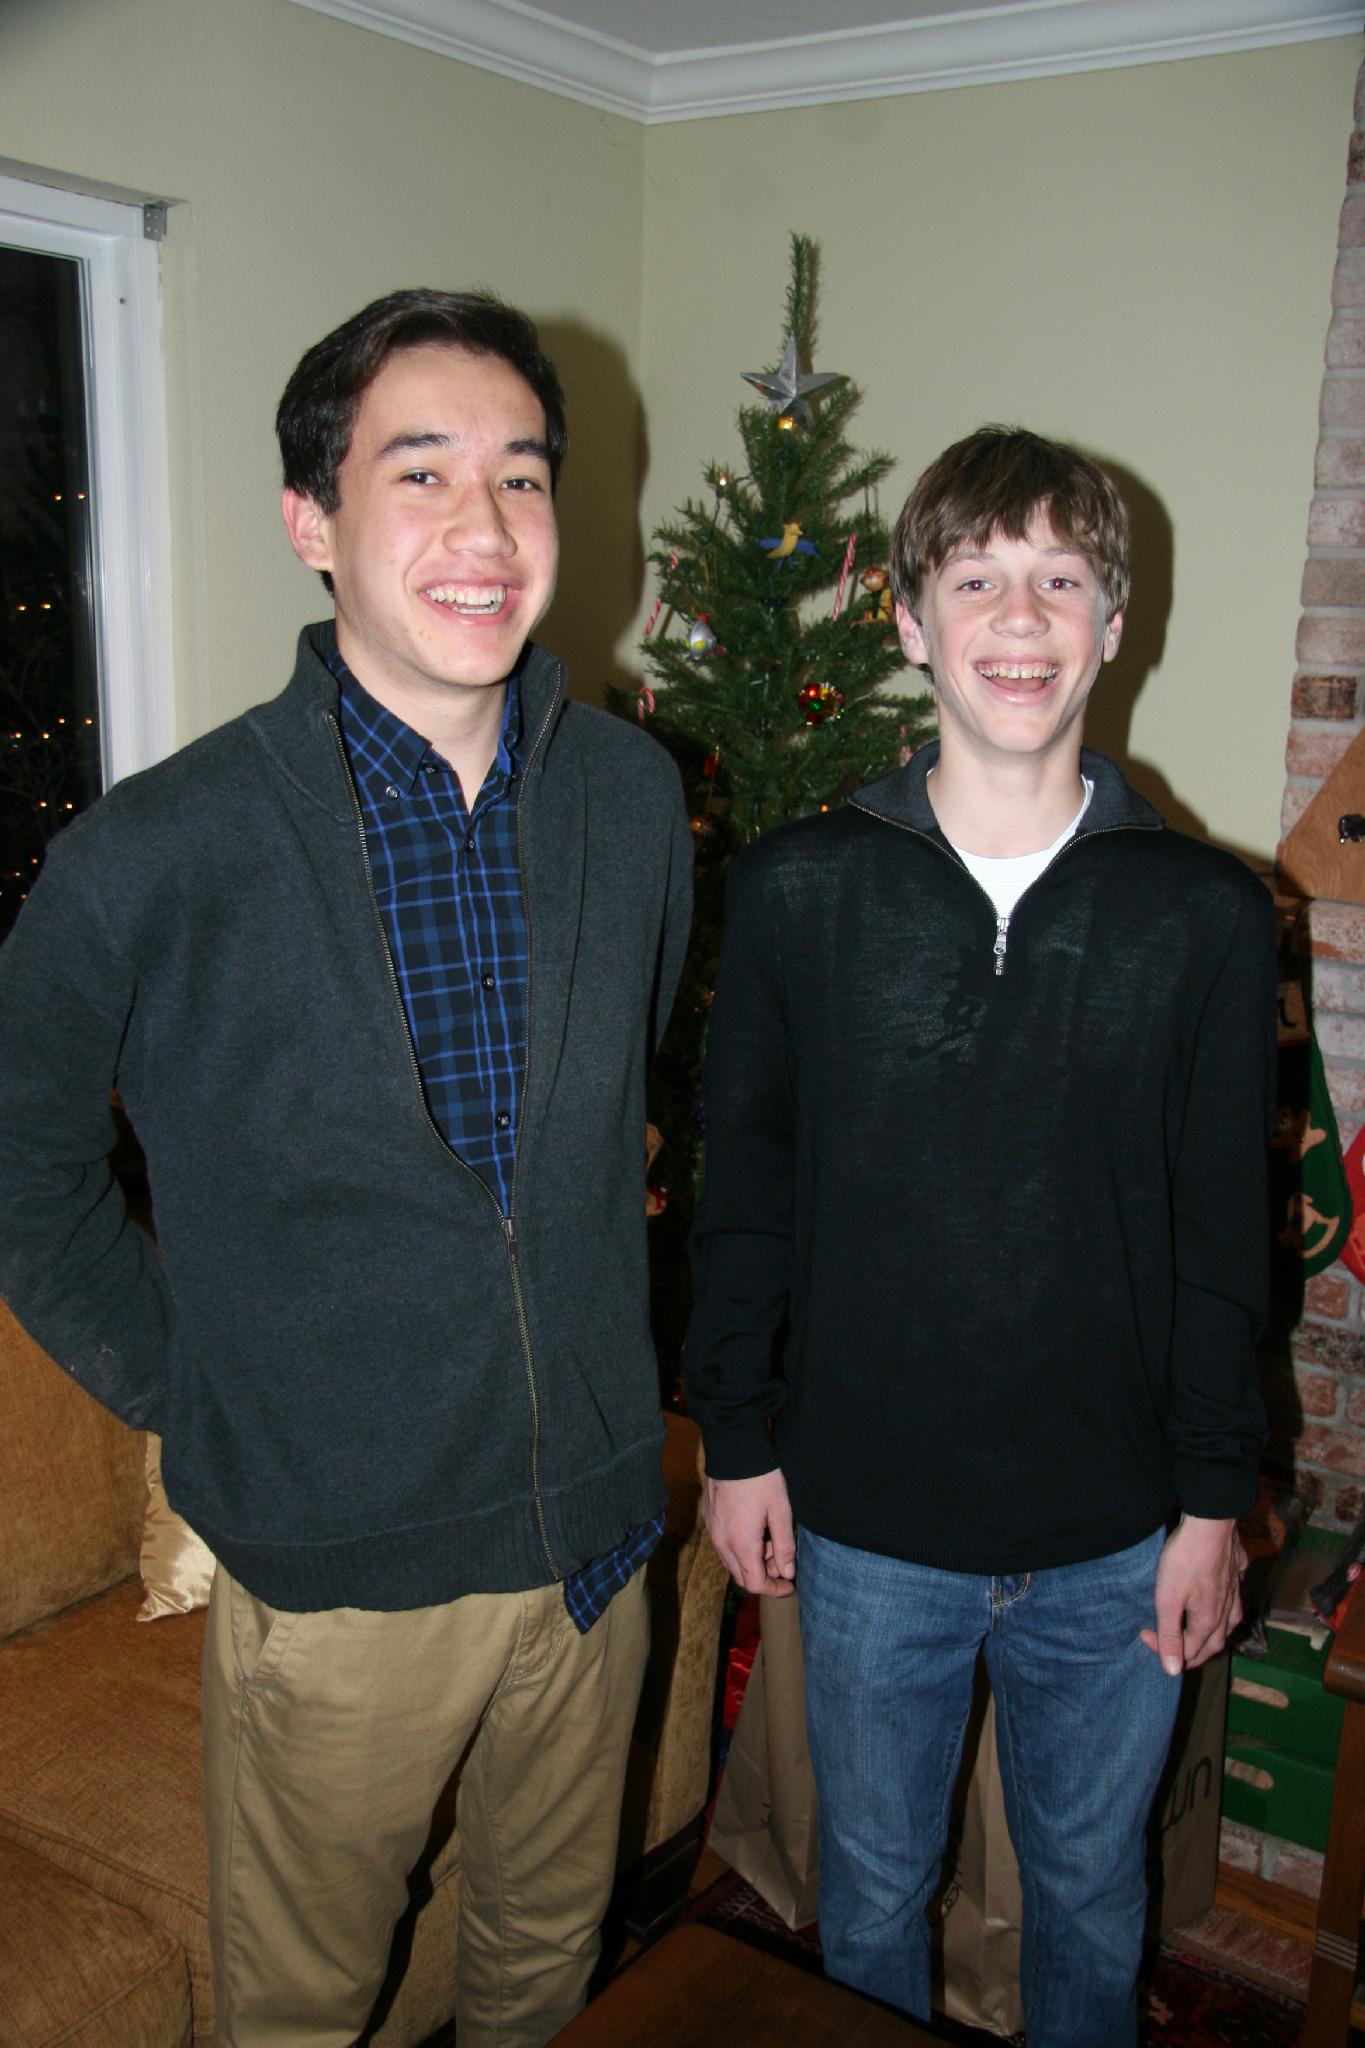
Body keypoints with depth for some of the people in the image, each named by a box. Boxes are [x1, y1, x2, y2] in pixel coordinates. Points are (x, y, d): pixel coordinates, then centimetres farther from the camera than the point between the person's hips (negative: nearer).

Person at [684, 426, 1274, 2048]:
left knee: (1089, 1892, 22)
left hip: (1119, 1538, 1)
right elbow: (743, 1193, -1)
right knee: (871, 1886, 21)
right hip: (866, 1519, 0)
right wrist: (739, 1440, 0)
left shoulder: (1203, 914, -6)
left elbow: (1224, 1234, -1)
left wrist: (1214, 1499, 0)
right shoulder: (796, 892, -7)